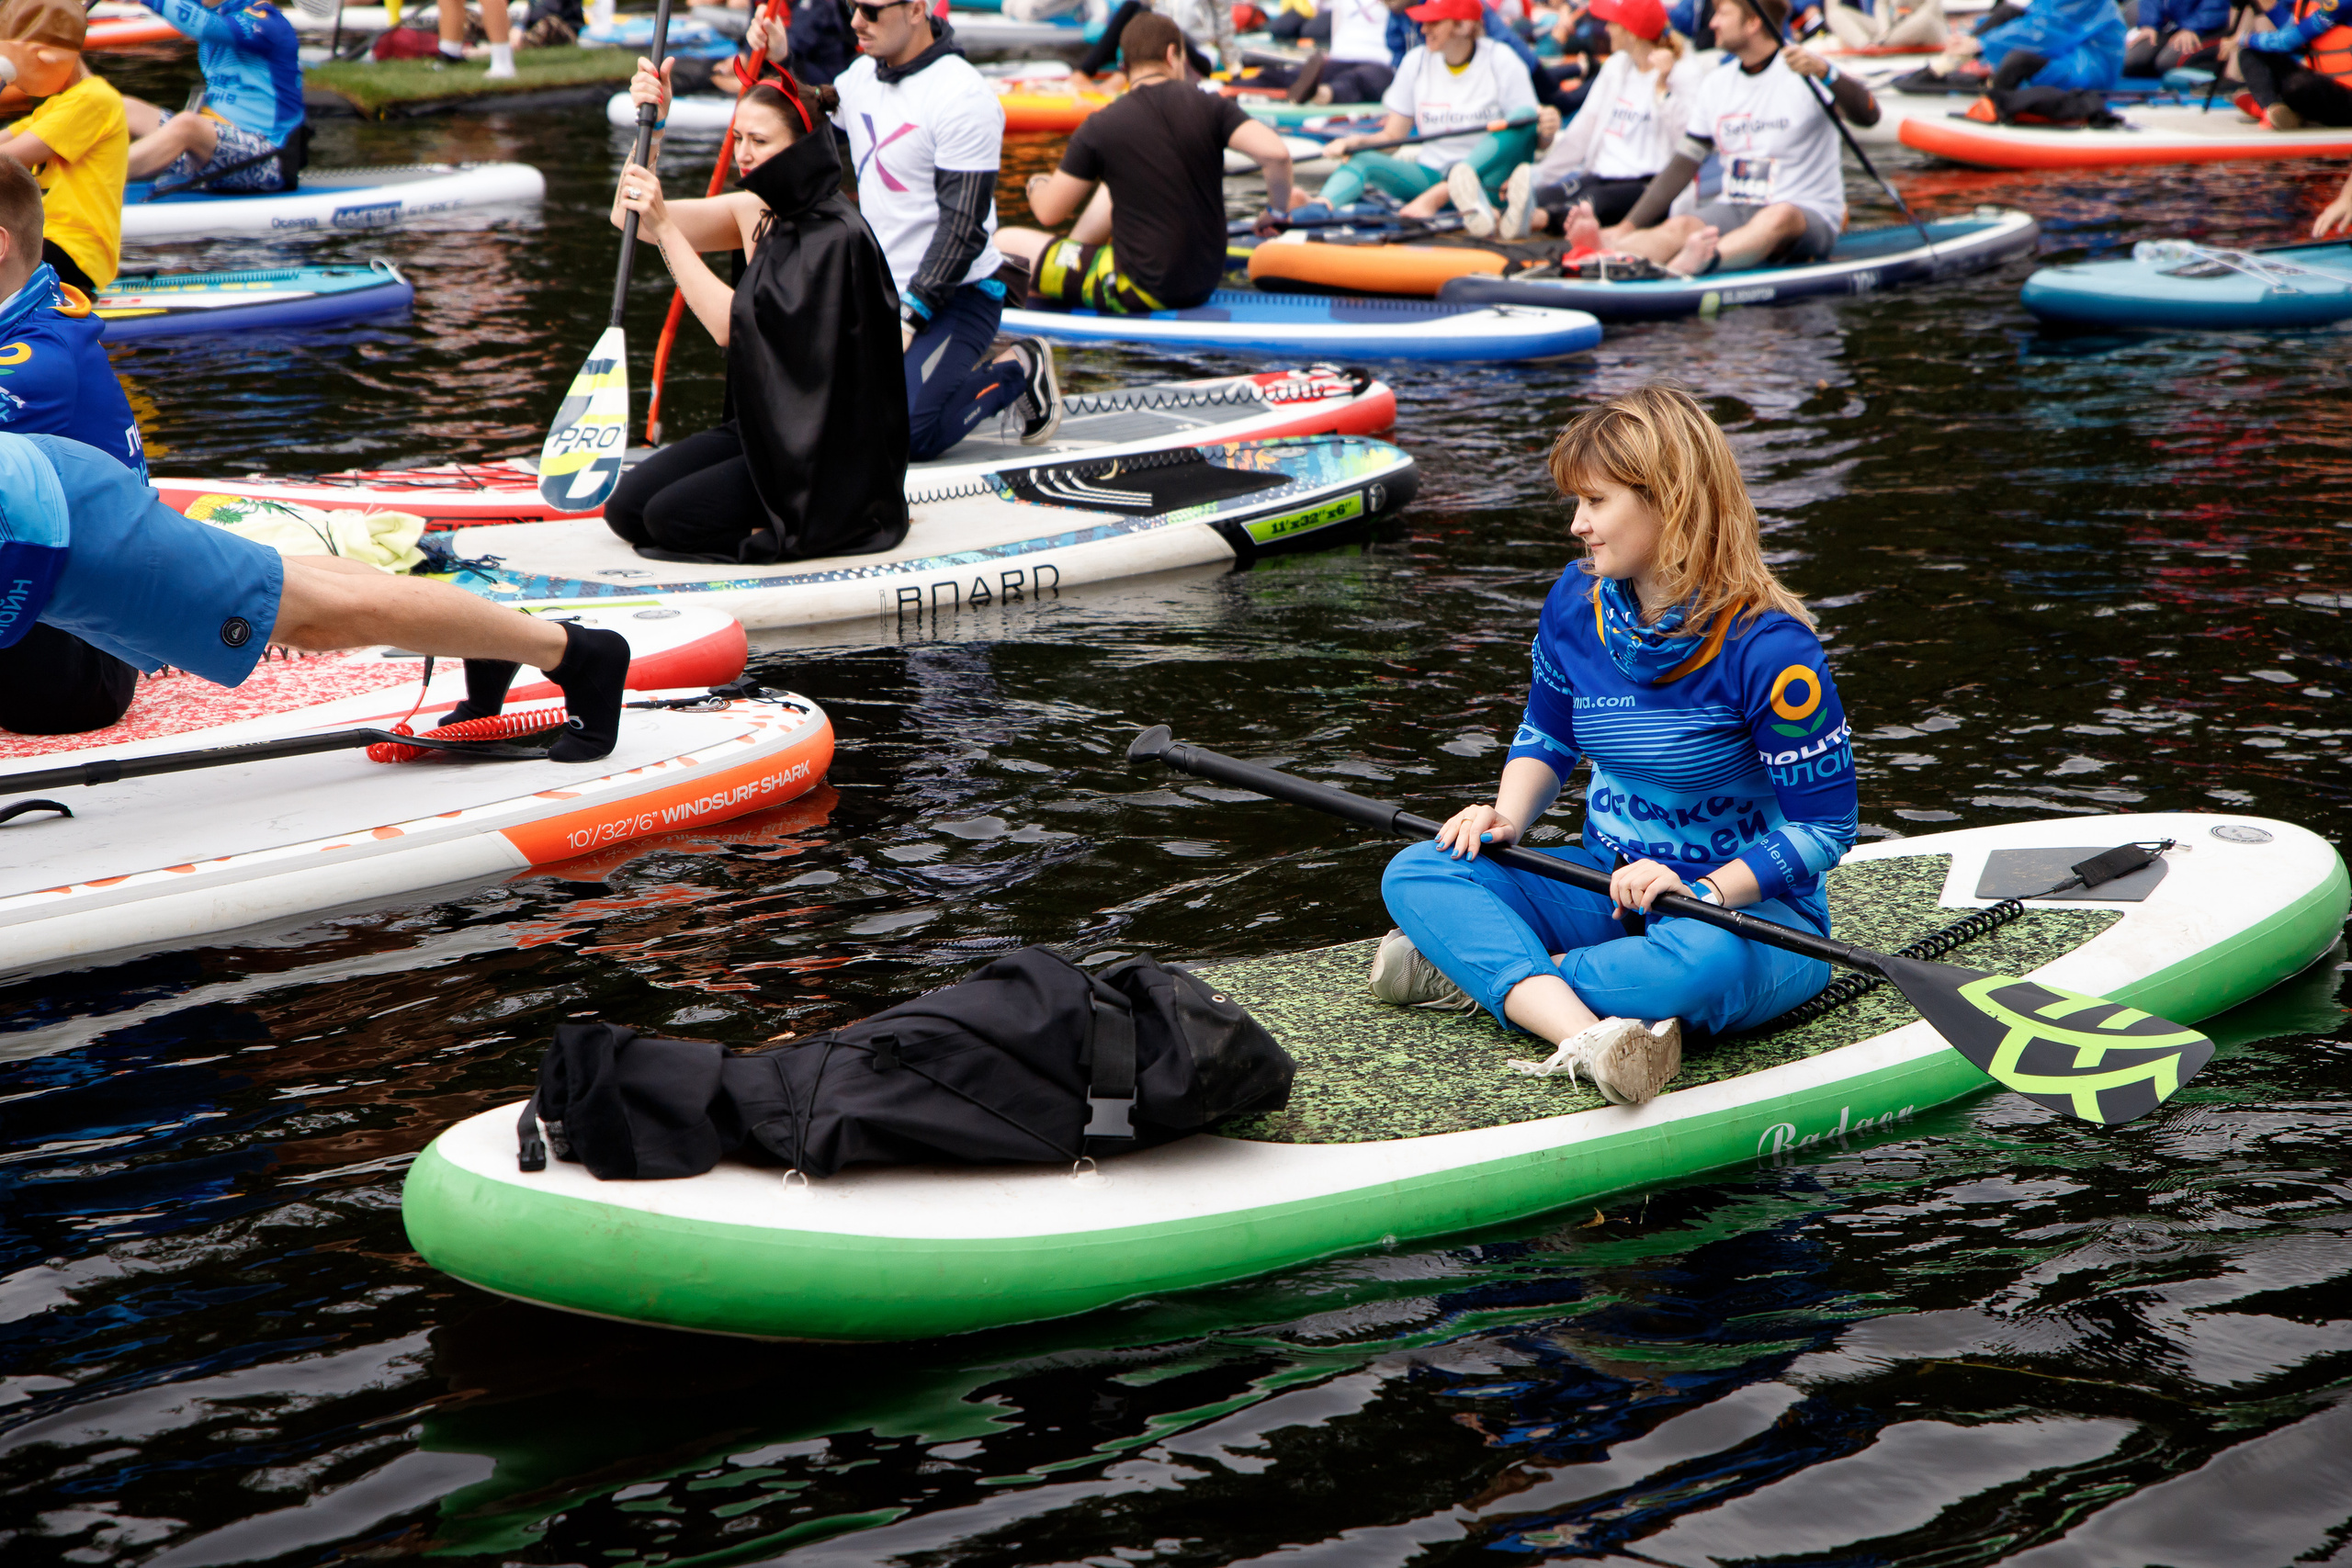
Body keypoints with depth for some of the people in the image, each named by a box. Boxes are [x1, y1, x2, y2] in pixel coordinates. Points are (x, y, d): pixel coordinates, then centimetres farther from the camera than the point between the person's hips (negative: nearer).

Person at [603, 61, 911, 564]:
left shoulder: (836, 234, -20)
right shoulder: (759, 212, 5)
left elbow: (731, 324, -26)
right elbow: (630, 218, 4)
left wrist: (663, 226, -25)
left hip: (828, 459, -9)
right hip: (760, 430, 9)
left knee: (670, 518, -18)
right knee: (625, 508, -2)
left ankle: (822, 526, -4)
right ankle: (781, 512, 10)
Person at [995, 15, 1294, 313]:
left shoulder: (1099, 128, -12)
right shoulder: (1211, 107, -6)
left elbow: (1049, 212, -4)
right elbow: (1276, 154, -18)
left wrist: (1037, 184, 20)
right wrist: (1277, 210, 2)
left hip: (1142, 291, -5)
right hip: (1206, 284, 5)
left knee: (1005, 243, 5)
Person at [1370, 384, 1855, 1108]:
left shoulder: (1767, 646, -20)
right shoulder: (1576, 604, 0)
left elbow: (1825, 823, -16)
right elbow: (1547, 734, 16)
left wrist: (1702, 891, -27)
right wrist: (1507, 818, -5)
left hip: (1750, 910, -6)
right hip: (1611, 886, 6)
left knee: (1706, 959, -43)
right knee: (1418, 873, -15)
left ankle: (1477, 973, -26)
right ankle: (1582, 1037, -39)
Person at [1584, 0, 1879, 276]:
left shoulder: (1806, 71, -6)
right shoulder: (1717, 83, 11)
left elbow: (1868, 116, -22)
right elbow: (1683, 165, 12)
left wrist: (1824, 72, -40)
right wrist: (1626, 227, 3)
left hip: (1809, 215, -5)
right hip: (1734, 210, 5)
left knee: (1779, 217, -38)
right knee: (1678, 228, -25)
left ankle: (1687, 265, -66)